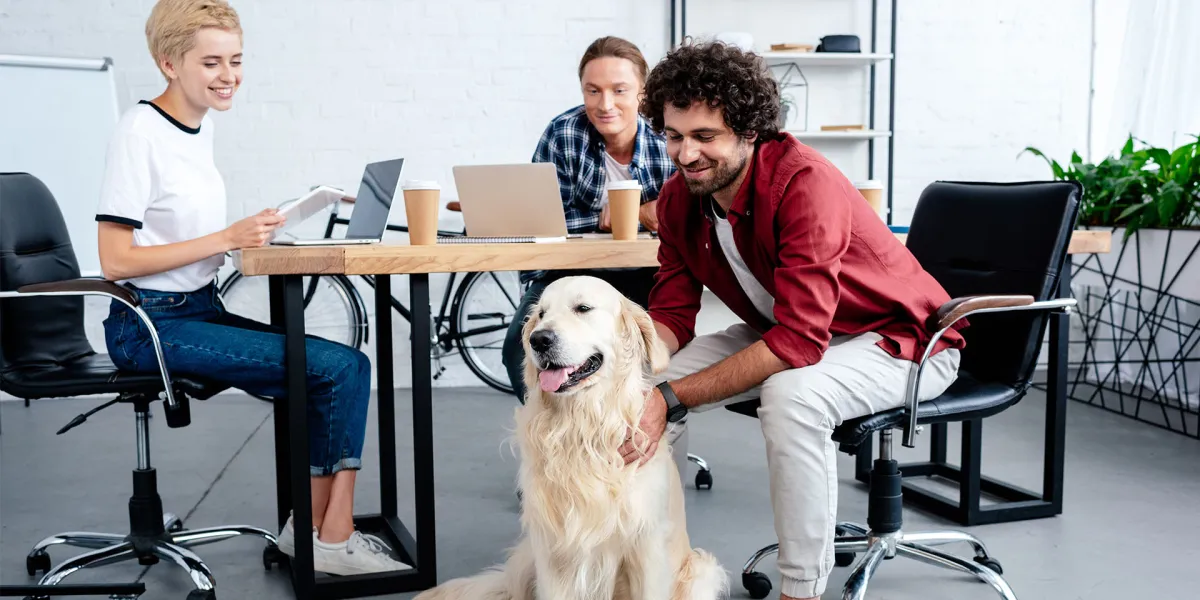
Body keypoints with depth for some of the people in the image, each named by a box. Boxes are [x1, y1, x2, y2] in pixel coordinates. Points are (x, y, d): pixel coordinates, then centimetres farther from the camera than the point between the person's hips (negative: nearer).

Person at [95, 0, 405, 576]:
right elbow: (114, 260, -17)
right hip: (150, 326, -8)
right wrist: (226, 239, -20)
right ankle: (331, 538, -4)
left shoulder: (202, 125, 11)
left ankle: (314, 529, -2)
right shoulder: (139, 132, -12)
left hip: (201, 311, 8)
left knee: (344, 369, -8)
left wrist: (255, 231, 2)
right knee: (339, 366, -18)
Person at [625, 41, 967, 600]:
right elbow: (672, 313, -5)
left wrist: (673, 398, -38)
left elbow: (800, 340, -35)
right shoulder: (678, 198, -8)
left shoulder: (806, 183, -31)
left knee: (791, 395, -37)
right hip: (781, 335, 7)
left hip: (901, 338, -7)